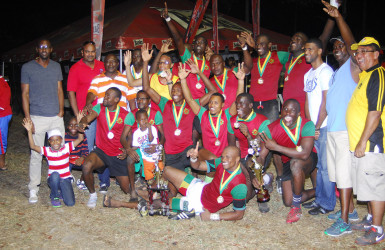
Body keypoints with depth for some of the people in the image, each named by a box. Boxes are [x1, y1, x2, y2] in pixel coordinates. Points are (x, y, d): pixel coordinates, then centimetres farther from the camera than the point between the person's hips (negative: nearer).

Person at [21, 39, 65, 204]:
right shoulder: (27, 67, 1)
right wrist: (28, 119, -7)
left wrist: (61, 110, 1)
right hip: (37, 118, -3)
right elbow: (25, 94, 0)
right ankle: (33, 189, 9)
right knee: (36, 154, -1)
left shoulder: (56, 67, 12)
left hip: (56, 117, 3)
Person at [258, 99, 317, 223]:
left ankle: (297, 208, -19)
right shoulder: (271, 129, -17)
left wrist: (276, 147, -37)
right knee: (288, 202, -1)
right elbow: (261, 156, -17)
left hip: (309, 159, -4)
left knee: (295, 163, -38)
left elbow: (304, 154, -40)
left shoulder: (307, 125, -27)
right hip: (288, 163, 4)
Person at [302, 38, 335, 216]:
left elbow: (326, 102, -14)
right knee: (319, 165, 15)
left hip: (324, 126, -8)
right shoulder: (308, 74, 16)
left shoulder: (326, 71, -10)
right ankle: (319, 199, 25)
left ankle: (327, 204, 9)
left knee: (326, 166, -2)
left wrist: (317, 127, -12)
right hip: (313, 127, 8)